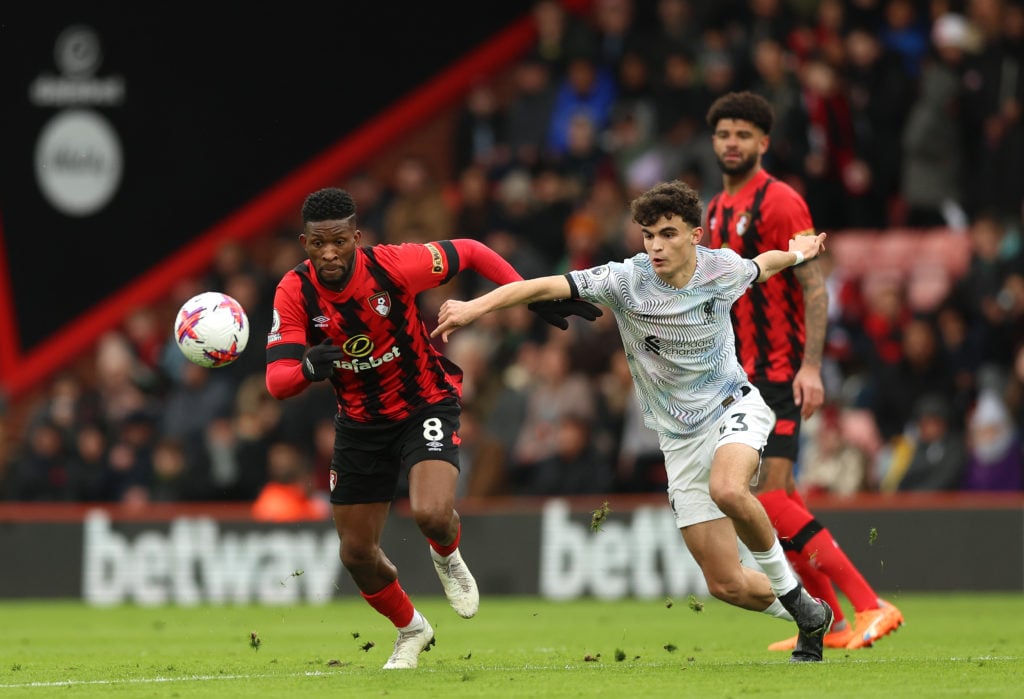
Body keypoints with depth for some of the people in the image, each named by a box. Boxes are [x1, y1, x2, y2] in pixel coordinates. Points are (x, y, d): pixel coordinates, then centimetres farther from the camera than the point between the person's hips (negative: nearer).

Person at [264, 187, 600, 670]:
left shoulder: (393, 265, -25)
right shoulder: (294, 292, -18)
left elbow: (469, 252, -8)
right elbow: (276, 382, -23)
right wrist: (308, 368, -46)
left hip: (426, 406, -3)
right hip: (359, 423, 3)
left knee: (432, 513, -29)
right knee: (357, 553, 7)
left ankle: (447, 557, 10)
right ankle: (411, 630, 36)